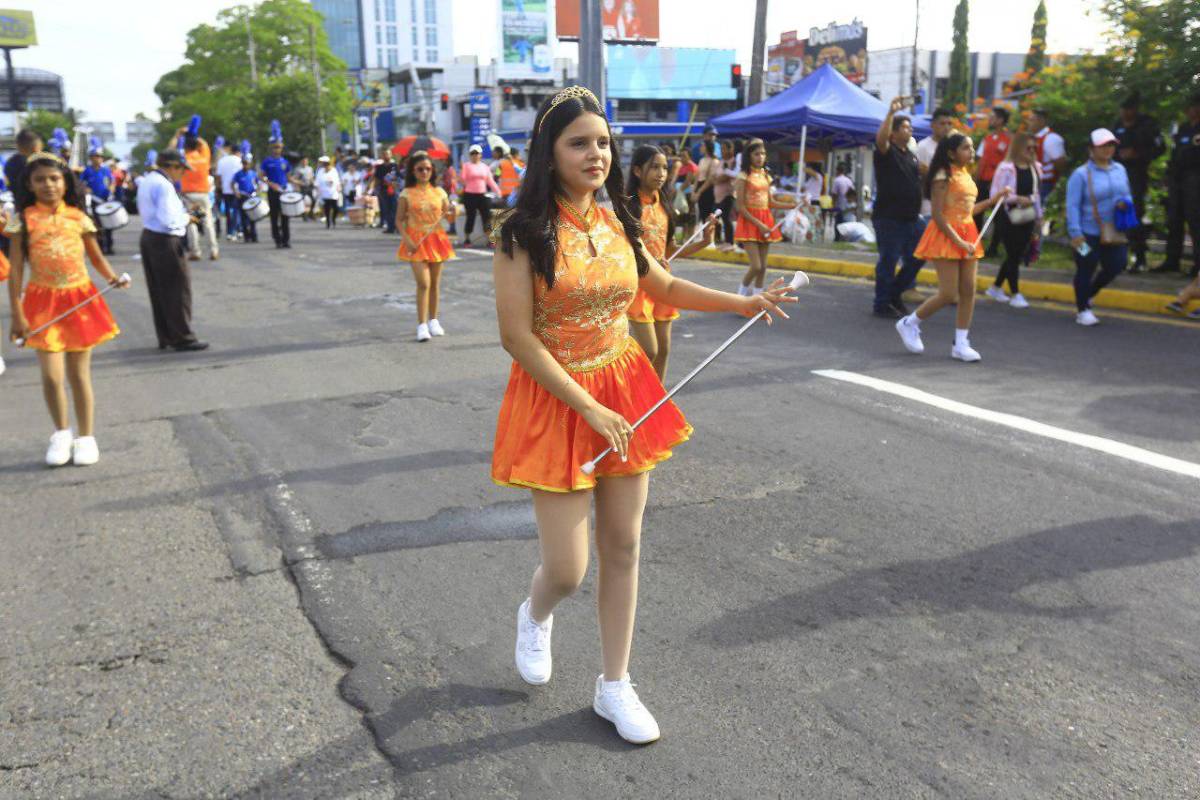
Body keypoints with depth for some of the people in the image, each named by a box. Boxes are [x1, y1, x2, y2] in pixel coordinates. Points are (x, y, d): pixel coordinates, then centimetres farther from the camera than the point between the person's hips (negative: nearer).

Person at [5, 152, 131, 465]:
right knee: (51, 375, -5)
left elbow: (96, 256, 12)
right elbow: (16, 270, -4)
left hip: (79, 300, 1)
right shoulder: (23, 219, -3)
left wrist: (113, 278, -9)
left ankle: (86, 437, 21)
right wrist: (17, 315, -8)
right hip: (43, 302, -1)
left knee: (80, 374, 8)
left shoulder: (78, 217, 1)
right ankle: (62, 433, 20)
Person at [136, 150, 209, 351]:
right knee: (179, 289, -3)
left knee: (158, 290, 13)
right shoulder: (164, 185, -18)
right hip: (166, 241, -10)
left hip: (148, 235, 10)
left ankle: (165, 337, 21)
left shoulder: (146, 180, 13)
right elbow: (168, 219, -26)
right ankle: (182, 338, 1)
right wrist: (186, 218, -7)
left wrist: (181, 213, 11)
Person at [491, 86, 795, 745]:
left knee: (623, 549, 10)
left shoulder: (616, 224, 5)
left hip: (625, 391, 5)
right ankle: (535, 616, 37)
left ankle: (615, 687, 28)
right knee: (567, 569, -2)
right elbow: (517, 337, -17)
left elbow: (665, 288, 20)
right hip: (557, 399, -5)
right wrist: (589, 409, -19)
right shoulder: (523, 234, -13)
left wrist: (745, 303, 11)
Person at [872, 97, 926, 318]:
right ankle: (882, 304, 9)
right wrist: (891, 113, -36)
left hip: (911, 217, 8)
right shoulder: (886, 152, -6)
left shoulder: (911, 155, 18)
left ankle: (895, 293, 28)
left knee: (916, 258, 11)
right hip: (889, 217, -8)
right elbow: (880, 138, -28)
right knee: (888, 261, -2)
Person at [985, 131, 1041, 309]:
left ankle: (996, 288, 26)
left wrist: (1038, 216, 16)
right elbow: (994, 194, -13)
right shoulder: (1006, 167, -13)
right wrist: (1017, 199, -21)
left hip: (1027, 218, 7)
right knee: (1013, 255, -3)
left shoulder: (1033, 167, 9)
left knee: (1018, 254, 11)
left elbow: (1035, 193, 17)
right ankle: (1015, 294, 6)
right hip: (1010, 218, -7)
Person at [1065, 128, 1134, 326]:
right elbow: (1073, 205, -12)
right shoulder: (1081, 174, -9)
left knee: (1115, 266, 7)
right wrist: (1075, 233, -19)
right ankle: (1083, 310, 20)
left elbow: (1126, 195, 17)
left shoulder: (1119, 170, 8)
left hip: (1113, 233, 6)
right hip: (1088, 233, -5)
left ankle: (1087, 295, 33)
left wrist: (1123, 203, -8)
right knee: (1086, 271, 3)